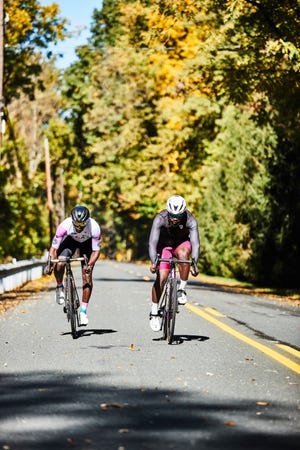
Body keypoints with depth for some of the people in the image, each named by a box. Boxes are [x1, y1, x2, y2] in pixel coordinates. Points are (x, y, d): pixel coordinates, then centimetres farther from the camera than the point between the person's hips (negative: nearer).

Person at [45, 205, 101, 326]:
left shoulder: (94, 227, -37)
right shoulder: (64, 225, -37)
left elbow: (96, 250, -28)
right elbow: (54, 247, -30)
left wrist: (90, 265, -43)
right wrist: (50, 263, -43)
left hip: (87, 243, 0)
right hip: (70, 240, 0)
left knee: (87, 276, -10)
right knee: (59, 264, -28)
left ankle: (83, 311, 0)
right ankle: (59, 287, 2)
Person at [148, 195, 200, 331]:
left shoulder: (190, 220, -29)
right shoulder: (160, 219, -30)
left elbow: (195, 243, -36)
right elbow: (152, 242, -36)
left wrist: (194, 264, -51)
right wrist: (153, 262, -50)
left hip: (181, 243, 0)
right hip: (164, 245, 0)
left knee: (183, 254, -36)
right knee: (161, 277, -16)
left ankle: (182, 289, -19)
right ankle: (154, 312, -1)